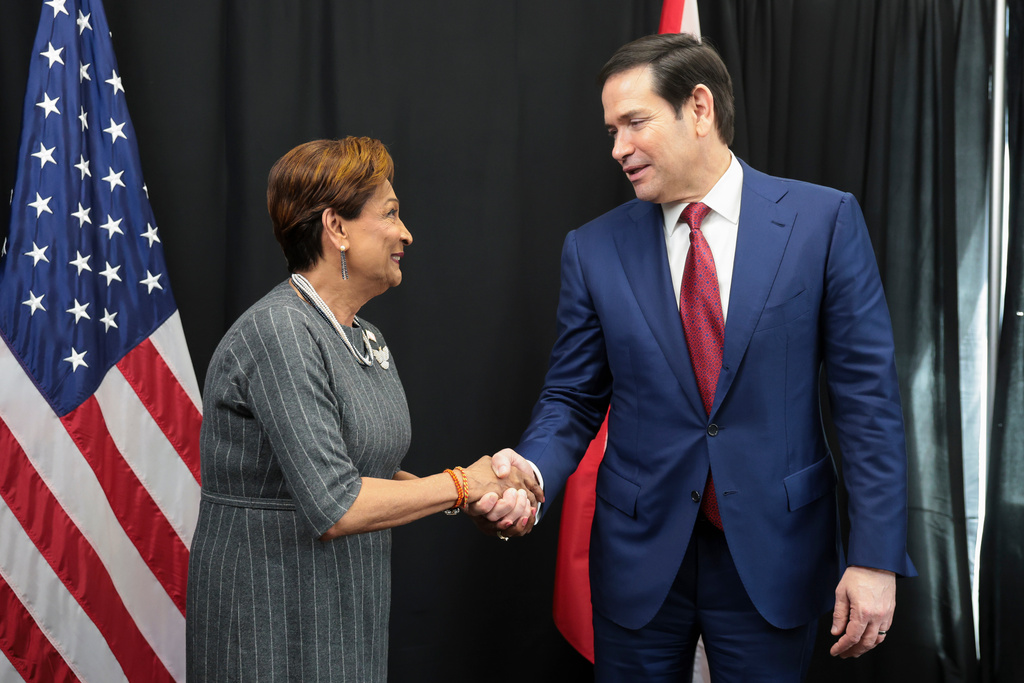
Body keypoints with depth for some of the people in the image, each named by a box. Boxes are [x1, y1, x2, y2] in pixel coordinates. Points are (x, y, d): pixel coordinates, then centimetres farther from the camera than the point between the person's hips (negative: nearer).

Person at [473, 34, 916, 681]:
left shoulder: (825, 220, -6)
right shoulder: (594, 249, 0)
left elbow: (867, 394, -6)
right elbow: (573, 398, 5)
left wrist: (877, 556, -9)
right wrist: (532, 468, -16)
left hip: (773, 555, -1)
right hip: (639, 555, 2)